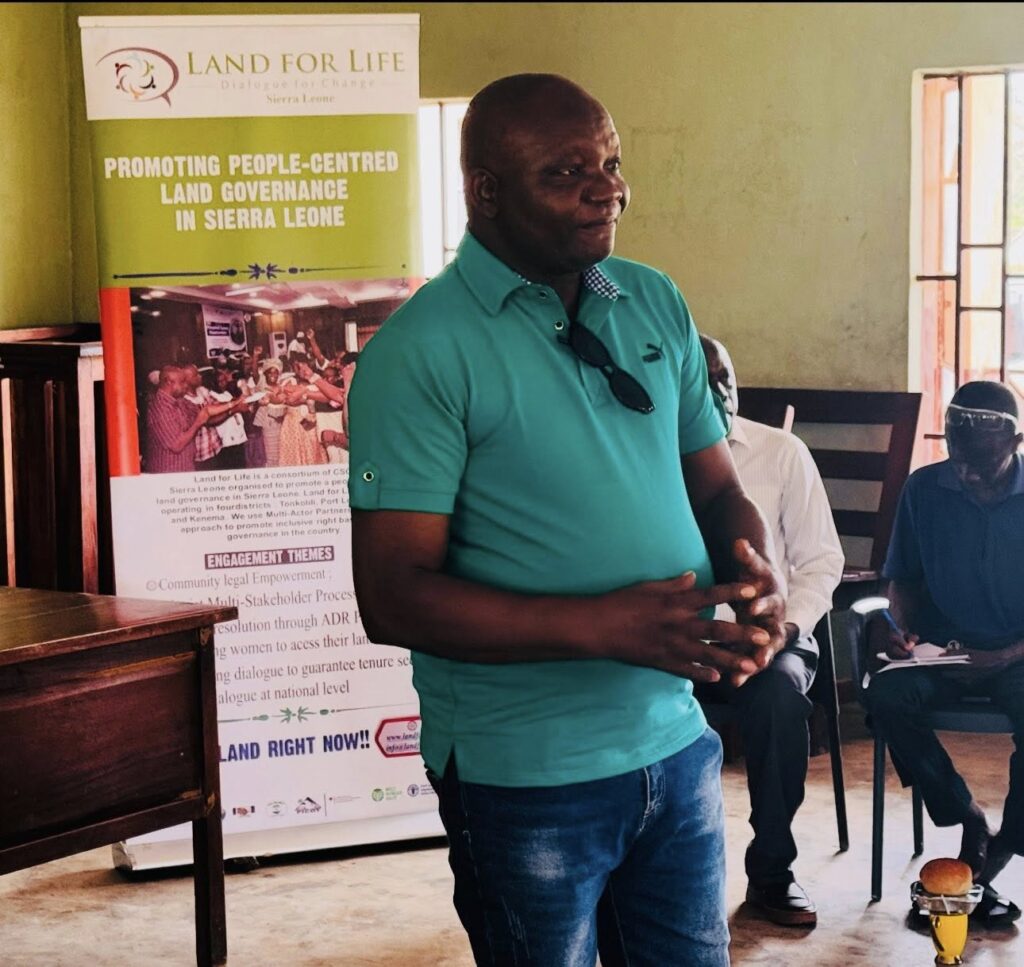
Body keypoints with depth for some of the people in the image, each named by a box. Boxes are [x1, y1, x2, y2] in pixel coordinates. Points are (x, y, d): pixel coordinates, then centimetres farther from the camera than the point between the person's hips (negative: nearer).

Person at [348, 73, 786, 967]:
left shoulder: (656, 305, 5)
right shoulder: (421, 352, -14)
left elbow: (719, 489, 12)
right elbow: (394, 599, -18)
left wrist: (759, 577, -11)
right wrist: (603, 625, -27)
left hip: (677, 744, 6)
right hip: (526, 781, -5)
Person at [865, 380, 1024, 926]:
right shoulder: (924, 490, 0)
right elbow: (904, 580, 10)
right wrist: (898, 625, -12)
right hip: (941, 650, 3)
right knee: (886, 696, -29)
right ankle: (971, 825, -13)